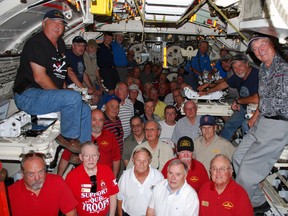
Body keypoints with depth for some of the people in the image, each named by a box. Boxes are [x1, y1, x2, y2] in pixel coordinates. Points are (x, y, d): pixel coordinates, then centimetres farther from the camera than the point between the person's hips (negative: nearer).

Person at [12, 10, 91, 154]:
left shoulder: (60, 44, 15)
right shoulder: (36, 43, -13)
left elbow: (61, 71, 24)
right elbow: (39, 77, -21)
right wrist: (62, 95, -15)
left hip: (49, 93, 10)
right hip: (28, 95, -10)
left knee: (85, 110, 5)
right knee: (74, 98, -30)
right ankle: (67, 137, -10)